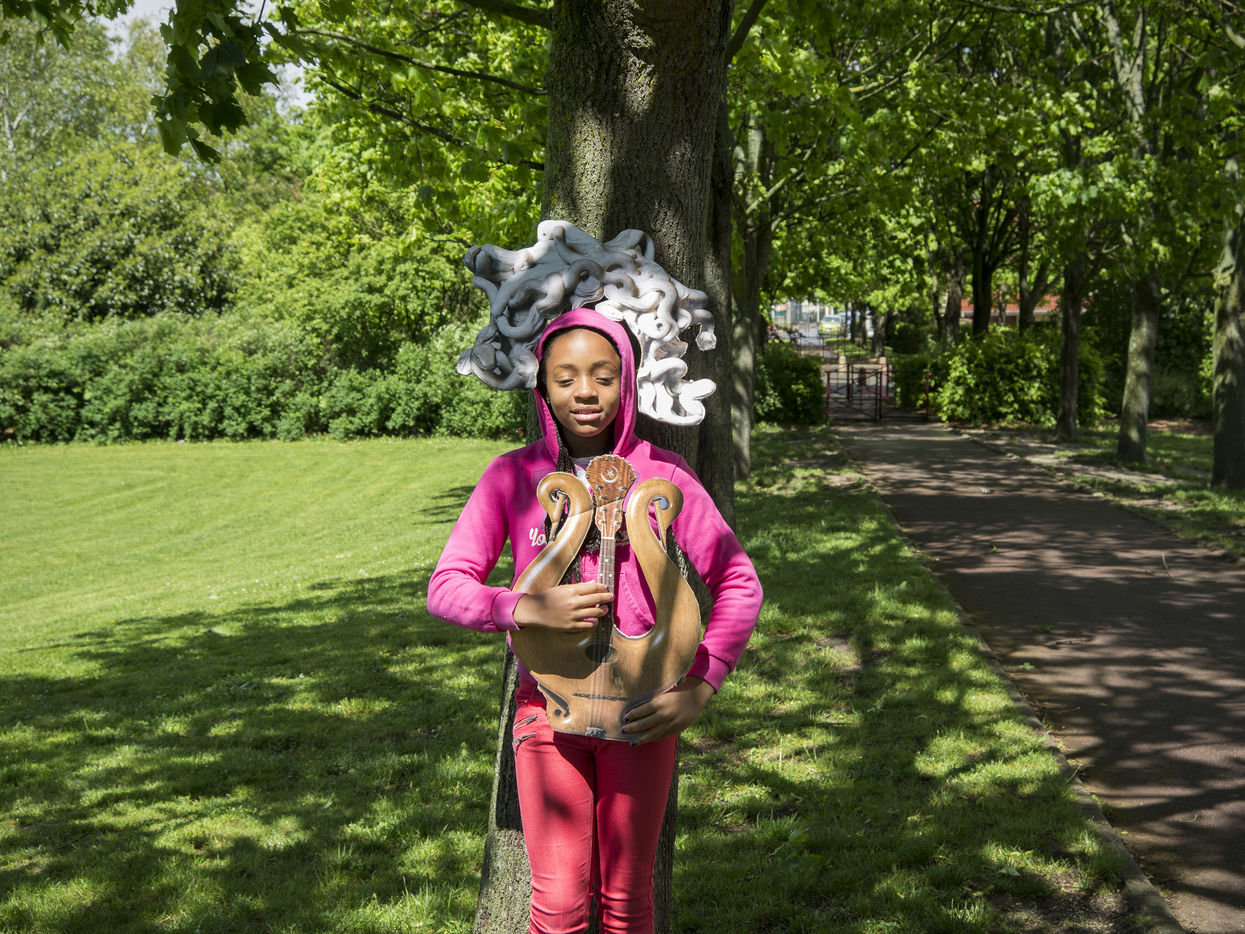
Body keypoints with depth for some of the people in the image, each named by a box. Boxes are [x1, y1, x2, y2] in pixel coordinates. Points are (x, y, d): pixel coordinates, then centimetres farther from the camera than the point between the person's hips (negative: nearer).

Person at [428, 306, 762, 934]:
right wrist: (530, 609, -21)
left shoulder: (662, 475, -4)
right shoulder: (513, 476, -1)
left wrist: (698, 690, -11)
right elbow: (445, 587, -4)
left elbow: (739, 584, -3)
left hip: (641, 710, 0)